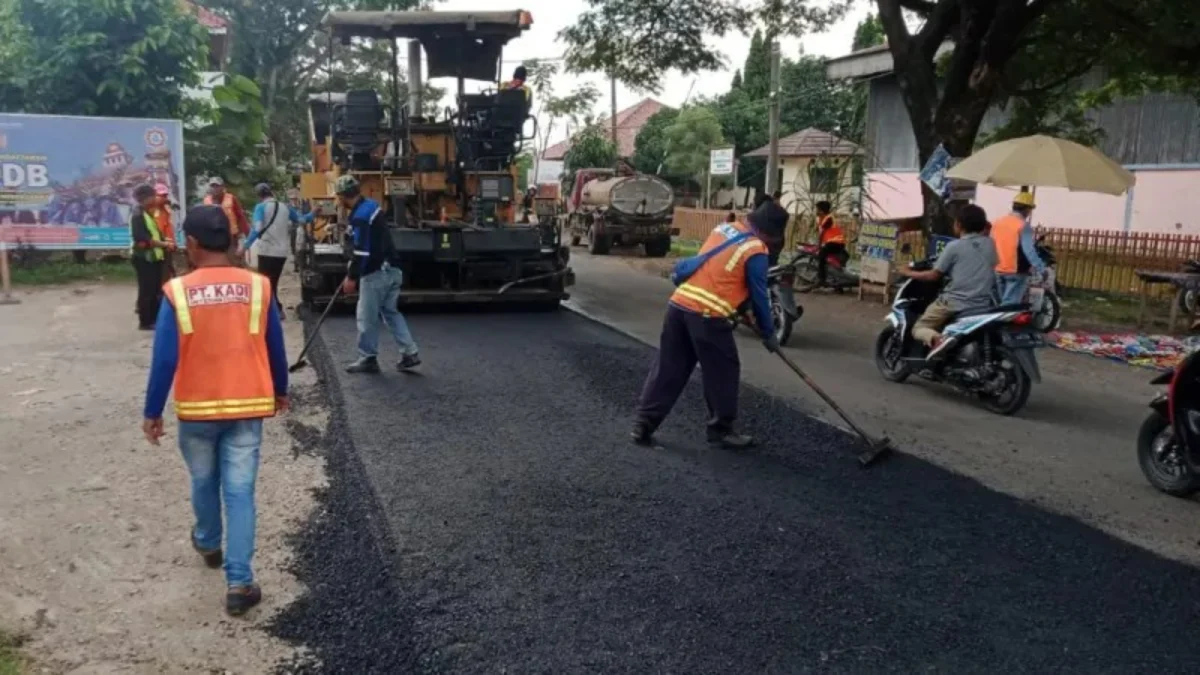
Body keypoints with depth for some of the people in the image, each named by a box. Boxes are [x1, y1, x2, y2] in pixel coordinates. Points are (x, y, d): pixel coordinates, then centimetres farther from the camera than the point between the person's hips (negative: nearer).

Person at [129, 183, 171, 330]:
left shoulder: (147, 213, 16)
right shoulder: (137, 215, -14)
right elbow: (143, 239, -24)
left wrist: (164, 241, 4)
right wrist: (163, 244, -19)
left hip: (153, 257, 10)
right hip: (144, 258, -10)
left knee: (156, 289, 14)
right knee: (147, 290, -4)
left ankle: (154, 318, 23)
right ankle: (145, 322, 3)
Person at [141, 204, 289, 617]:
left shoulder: (178, 292, -11)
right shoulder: (258, 286, -6)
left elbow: (164, 359, -10)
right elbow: (275, 348, 4)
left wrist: (152, 412, 1)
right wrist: (280, 391, 20)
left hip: (196, 407, 0)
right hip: (247, 406, 0)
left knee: (204, 482, 23)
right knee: (240, 492, 3)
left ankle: (208, 544, 47)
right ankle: (239, 582, 0)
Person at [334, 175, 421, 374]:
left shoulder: (360, 216, -18)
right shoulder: (370, 206, 13)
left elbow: (362, 251, -21)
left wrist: (352, 277, -14)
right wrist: (352, 273, 23)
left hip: (376, 273, -10)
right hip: (390, 269, 10)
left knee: (367, 317, 2)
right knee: (391, 312, 15)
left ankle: (368, 359, 11)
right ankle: (410, 353, 12)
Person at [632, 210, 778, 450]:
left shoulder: (724, 228, 16)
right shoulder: (755, 251, -5)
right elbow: (759, 296, -1)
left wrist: (737, 306, 33)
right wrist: (768, 333, 12)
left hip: (679, 304, 7)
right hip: (708, 315, -7)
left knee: (667, 369, 11)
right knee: (723, 372, 10)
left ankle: (643, 425, 13)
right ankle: (721, 430, 20)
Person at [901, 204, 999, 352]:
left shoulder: (954, 246, -5)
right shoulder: (990, 244, 8)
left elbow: (935, 275, -1)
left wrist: (910, 273, 13)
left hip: (954, 302, -5)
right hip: (983, 305, 5)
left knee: (919, 328, 6)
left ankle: (936, 339, -26)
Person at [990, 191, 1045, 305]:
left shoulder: (997, 223, 9)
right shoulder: (1024, 226, -12)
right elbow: (1029, 251, -20)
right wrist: (1042, 269, -20)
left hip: (998, 271, 7)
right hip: (1016, 272, -7)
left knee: (1000, 303, 16)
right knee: (1010, 305, -6)